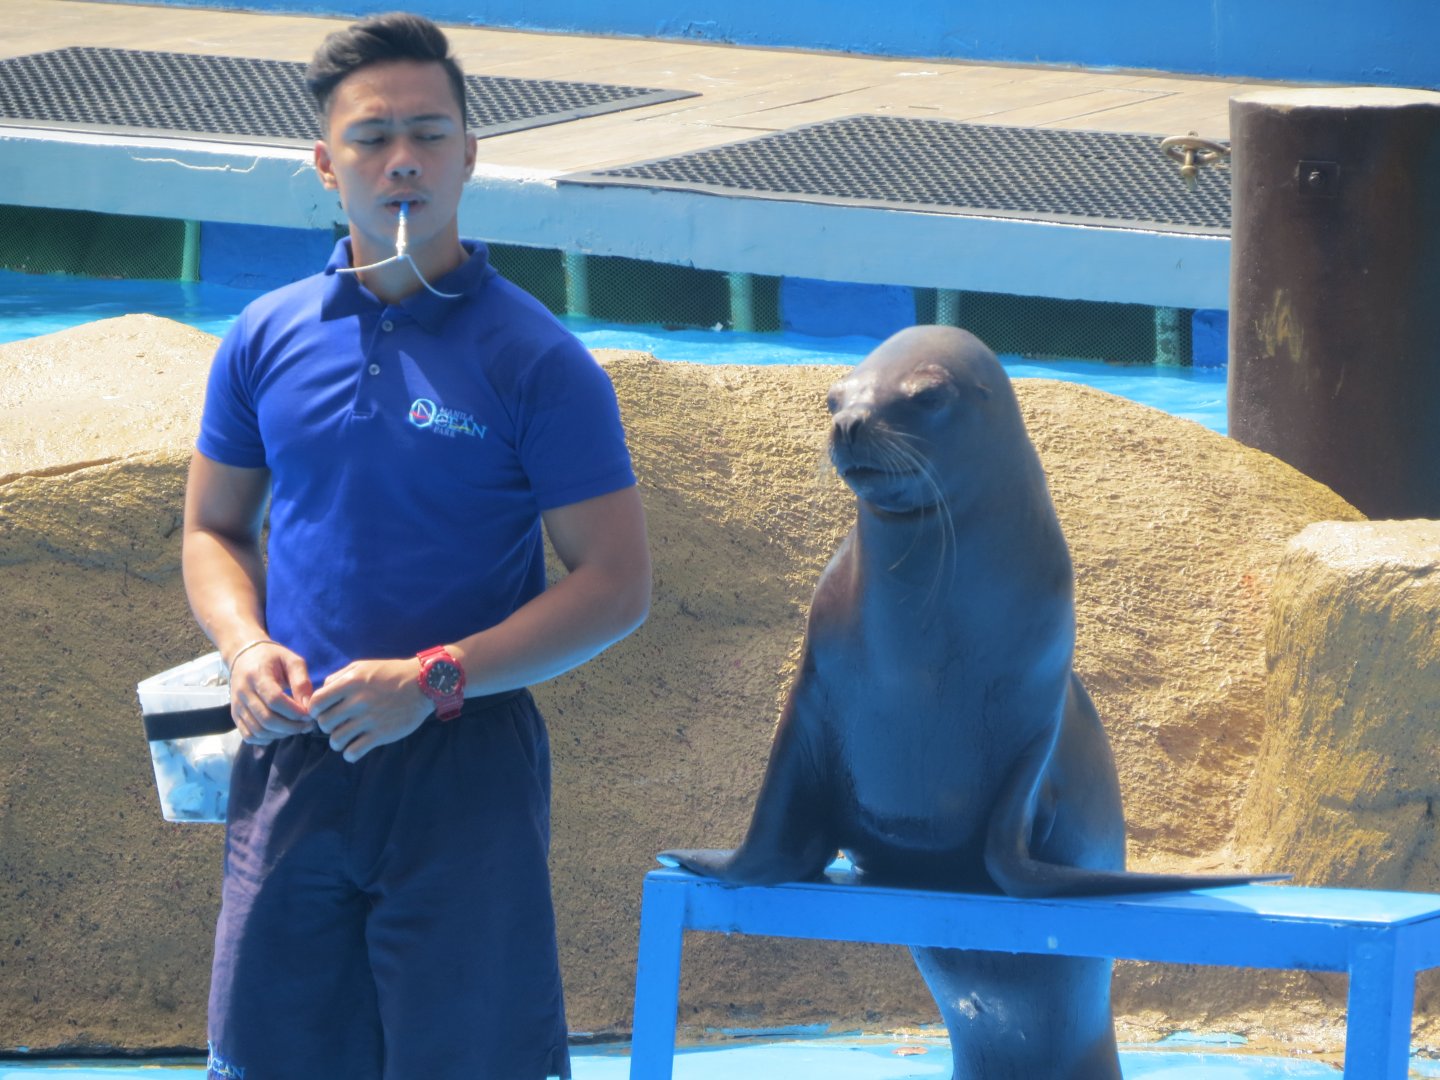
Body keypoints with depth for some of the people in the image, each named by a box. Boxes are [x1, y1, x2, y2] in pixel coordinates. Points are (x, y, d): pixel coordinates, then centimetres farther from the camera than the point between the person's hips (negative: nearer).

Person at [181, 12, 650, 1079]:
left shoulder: (538, 362, -5)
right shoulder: (268, 340, 7)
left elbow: (616, 587, -6)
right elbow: (215, 528, 17)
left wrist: (435, 679, -16)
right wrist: (248, 646, -4)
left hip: (465, 760, -3)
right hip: (293, 754, 3)